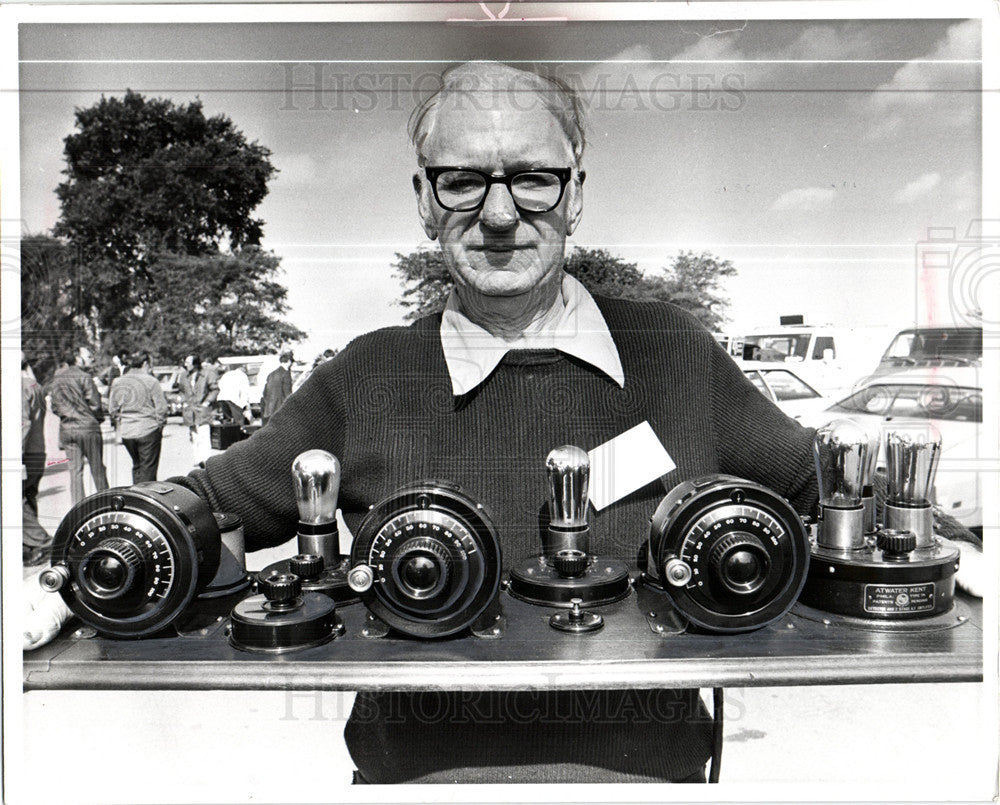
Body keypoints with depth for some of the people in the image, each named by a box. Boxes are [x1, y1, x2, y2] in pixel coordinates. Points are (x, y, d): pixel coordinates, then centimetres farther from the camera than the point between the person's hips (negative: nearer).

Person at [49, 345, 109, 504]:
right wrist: (99, 417, 6)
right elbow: (95, 404, -12)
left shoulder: (57, 379, 9)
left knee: (75, 470, 7)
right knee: (97, 469, 4)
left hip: (66, 429, 5)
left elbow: (54, 406, 11)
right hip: (88, 427, -5)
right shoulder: (84, 377, -10)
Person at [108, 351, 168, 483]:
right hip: (148, 430, -5)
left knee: (136, 465, 21)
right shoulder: (151, 381, -10)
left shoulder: (117, 383, 7)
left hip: (126, 432, 5)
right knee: (148, 468, 3)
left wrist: (119, 428, 18)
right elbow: (161, 407, -10)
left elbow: (112, 408, 11)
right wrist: (160, 424, 4)